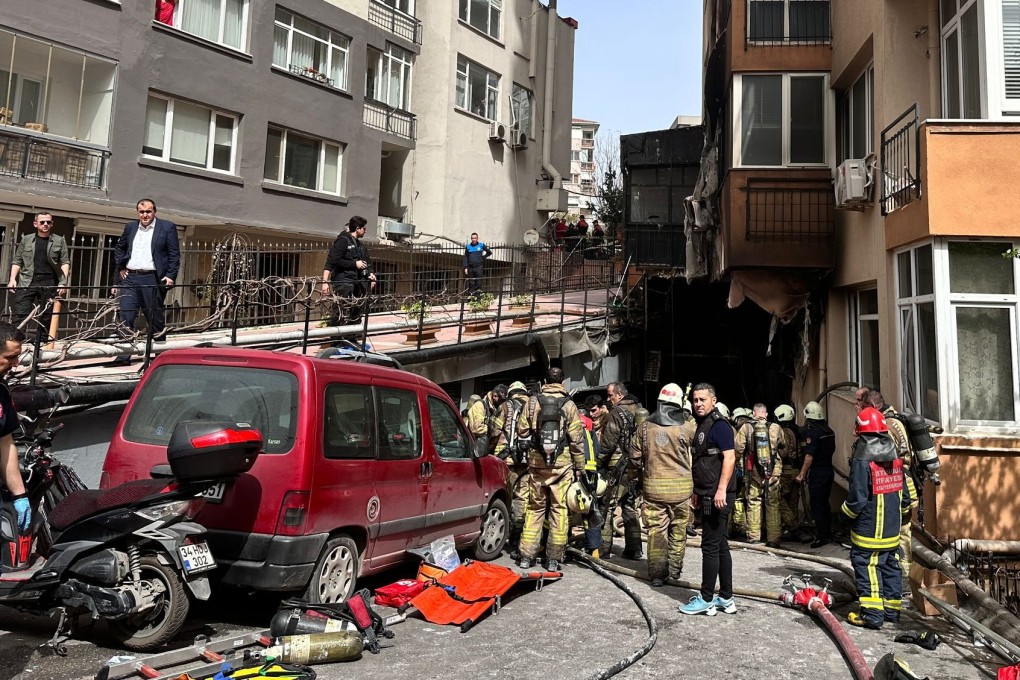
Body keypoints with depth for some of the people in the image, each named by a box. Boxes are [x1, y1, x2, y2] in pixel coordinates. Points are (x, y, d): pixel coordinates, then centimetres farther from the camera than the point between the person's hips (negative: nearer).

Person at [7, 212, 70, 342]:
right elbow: (17, 261, 13)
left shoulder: (59, 241, 9)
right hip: (27, 281, 0)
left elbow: (65, 262, 4)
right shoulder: (26, 239, 12)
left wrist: (63, 282, -7)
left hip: (50, 283, 0)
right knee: (19, 313, -8)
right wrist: (13, 279, 1)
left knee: (45, 316, 4)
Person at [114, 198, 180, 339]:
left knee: (154, 315, 4)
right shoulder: (130, 227, 14)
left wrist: (170, 276, -10)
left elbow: (174, 254, -2)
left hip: (152, 279, -4)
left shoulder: (167, 227, 0)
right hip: (129, 277, 4)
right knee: (126, 313, -5)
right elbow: (119, 248, 28)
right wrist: (120, 268, 15)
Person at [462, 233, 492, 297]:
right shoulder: (468, 247, 9)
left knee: (478, 282, -6)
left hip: (479, 267, -2)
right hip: (470, 267, 2)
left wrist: (483, 257, 7)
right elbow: (465, 258, 9)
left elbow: (489, 252, 17)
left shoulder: (481, 245, 5)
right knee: (471, 283, 4)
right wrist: (465, 267, 2)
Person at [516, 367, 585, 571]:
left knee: (535, 508, 12)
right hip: (562, 464, -2)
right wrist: (580, 466, 4)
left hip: (537, 462, 2)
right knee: (559, 509, 6)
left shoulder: (533, 402, 0)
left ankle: (527, 556, 12)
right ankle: (554, 559, 8)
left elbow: (522, 431, 4)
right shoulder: (569, 405, -4)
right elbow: (576, 439, -4)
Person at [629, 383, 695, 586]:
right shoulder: (686, 427, -10)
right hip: (680, 486, 0)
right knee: (678, 528, 16)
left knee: (656, 530, 6)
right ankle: (675, 568, 26)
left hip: (653, 486, 1)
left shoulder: (645, 427, -2)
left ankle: (657, 574, 8)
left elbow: (635, 458, 2)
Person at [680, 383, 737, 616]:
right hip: (708, 496, 10)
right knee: (720, 545, 14)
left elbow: (729, 457, -20)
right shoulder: (702, 426, 17)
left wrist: (721, 489, -26)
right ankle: (726, 598, 22)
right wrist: (698, 492, 23)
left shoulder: (719, 425, -12)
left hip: (718, 496, -10)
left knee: (711, 546, -4)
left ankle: (706, 600, 4)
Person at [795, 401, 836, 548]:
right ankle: (827, 533, 26)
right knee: (824, 503, 18)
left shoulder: (811, 433, -18)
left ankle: (821, 536, 1)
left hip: (817, 474, -8)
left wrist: (802, 474, -15)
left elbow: (809, 456, -21)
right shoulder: (829, 431, 7)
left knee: (817, 505, -1)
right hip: (829, 470, 8)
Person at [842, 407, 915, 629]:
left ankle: (872, 613, -2)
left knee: (867, 567, -2)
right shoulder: (895, 459, 5)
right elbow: (906, 494, 13)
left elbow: (856, 500, -18)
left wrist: (845, 512, 0)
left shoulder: (862, 462, -18)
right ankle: (893, 609, 26)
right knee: (890, 565, 17)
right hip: (892, 529, 8)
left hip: (868, 530, -8)